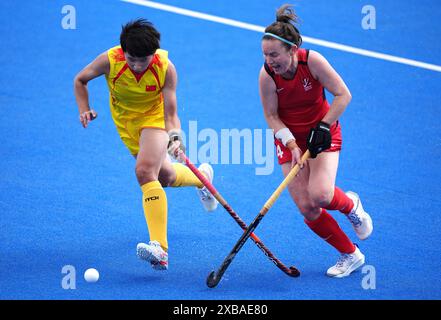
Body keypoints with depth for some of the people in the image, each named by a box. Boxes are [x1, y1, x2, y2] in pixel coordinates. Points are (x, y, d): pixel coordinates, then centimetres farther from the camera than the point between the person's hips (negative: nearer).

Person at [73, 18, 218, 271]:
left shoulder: (166, 69, -28)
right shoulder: (109, 60, -25)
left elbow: (170, 115, -24)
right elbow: (80, 80, -5)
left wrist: (175, 137, -43)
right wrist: (85, 110, -17)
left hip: (154, 117, -4)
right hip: (125, 122, 4)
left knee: (145, 171, -27)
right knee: (164, 176, 11)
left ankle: (160, 249, -32)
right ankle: (202, 176, 48)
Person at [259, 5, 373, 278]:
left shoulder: (312, 61, -23)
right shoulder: (267, 75, -20)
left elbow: (343, 95, -15)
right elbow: (271, 116, -10)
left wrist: (323, 127, -21)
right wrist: (291, 145, -22)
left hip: (322, 131, -2)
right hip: (289, 136, 2)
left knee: (320, 196, -24)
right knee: (307, 209, -9)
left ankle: (351, 205, 13)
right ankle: (350, 255, 10)